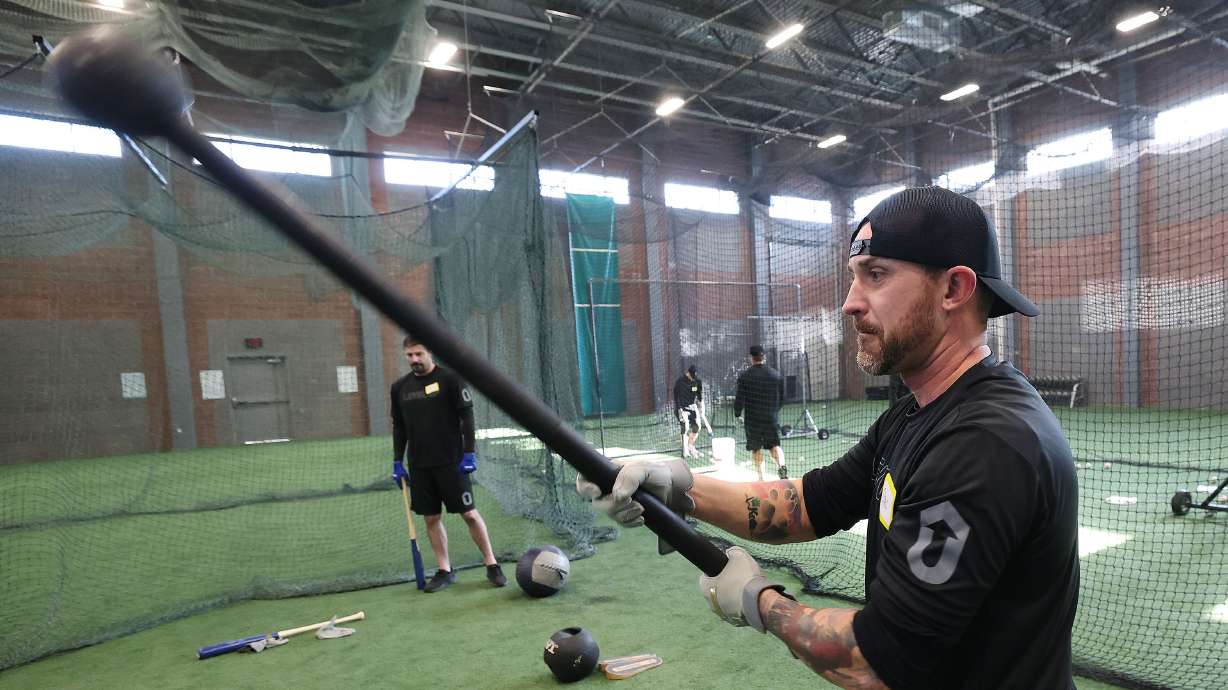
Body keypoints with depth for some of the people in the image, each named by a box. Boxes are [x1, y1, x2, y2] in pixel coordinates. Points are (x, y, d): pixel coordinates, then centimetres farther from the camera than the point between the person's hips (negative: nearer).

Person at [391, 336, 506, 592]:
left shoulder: (449, 378, -7)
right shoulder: (400, 387, 7)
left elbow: (467, 416, -7)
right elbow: (398, 427, 14)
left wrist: (469, 452, -12)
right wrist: (397, 462, 9)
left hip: (451, 461, -4)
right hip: (419, 465, 5)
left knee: (469, 514, -2)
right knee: (431, 518, 8)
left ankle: (492, 565, 11)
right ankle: (445, 571, 20)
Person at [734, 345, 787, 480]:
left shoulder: (745, 376, -8)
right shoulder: (777, 375, 2)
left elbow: (739, 398, -8)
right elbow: (782, 397, 8)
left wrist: (738, 414, 8)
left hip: (753, 419, -2)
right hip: (772, 418, 2)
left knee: (756, 449, 9)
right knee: (774, 445, 12)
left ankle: (761, 478, 8)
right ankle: (781, 465, -15)